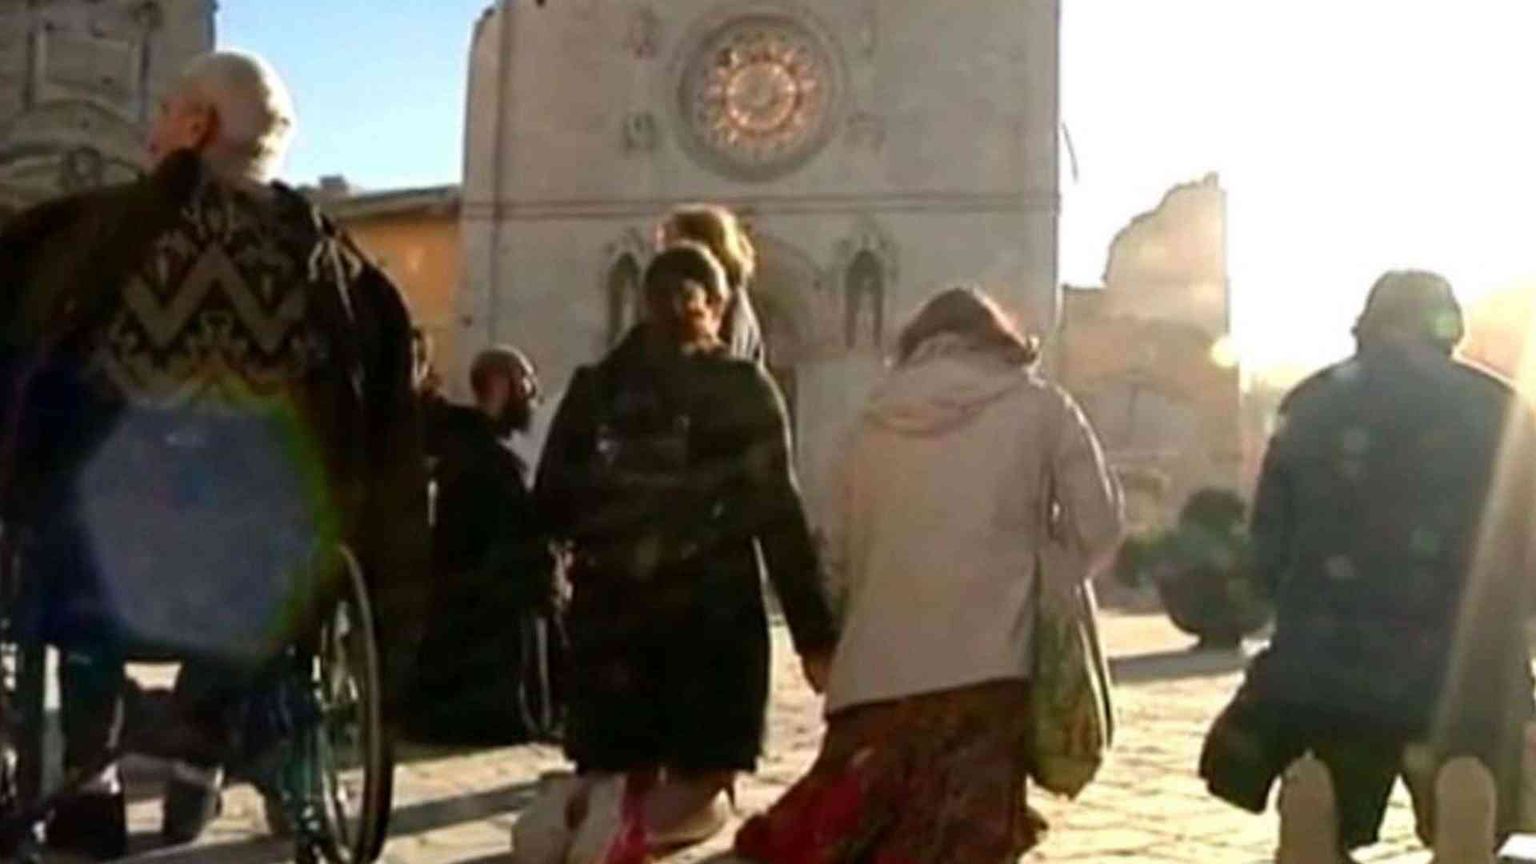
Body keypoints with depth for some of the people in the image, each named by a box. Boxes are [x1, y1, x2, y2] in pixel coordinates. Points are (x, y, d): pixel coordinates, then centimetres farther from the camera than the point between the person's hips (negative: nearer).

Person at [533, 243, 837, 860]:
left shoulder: (595, 387, 7)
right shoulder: (744, 389, -1)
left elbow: (550, 506, 8)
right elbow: (779, 516, -5)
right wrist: (816, 634, -3)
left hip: (609, 614, 3)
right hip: (711, 614, -3)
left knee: (624, 778, 15)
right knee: (697, 790, 7)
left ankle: (599, 796, -19)